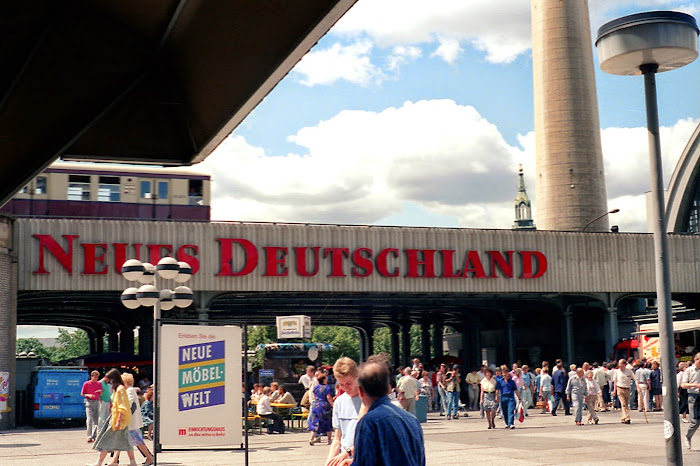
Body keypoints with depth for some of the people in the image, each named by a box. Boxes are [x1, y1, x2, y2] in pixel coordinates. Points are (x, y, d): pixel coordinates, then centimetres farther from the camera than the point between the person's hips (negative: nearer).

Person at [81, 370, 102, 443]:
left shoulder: (99, 384, 9)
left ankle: (94, 436, 14)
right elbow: (82, 394, 3)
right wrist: (88, 395, -15)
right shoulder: (86, 384, -1)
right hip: (89, 402, -4)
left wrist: (100, 391, -11)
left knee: (96, 420, 6)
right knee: (90, 419, -12)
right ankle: (89, 437, -15)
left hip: (97, 402, 4)